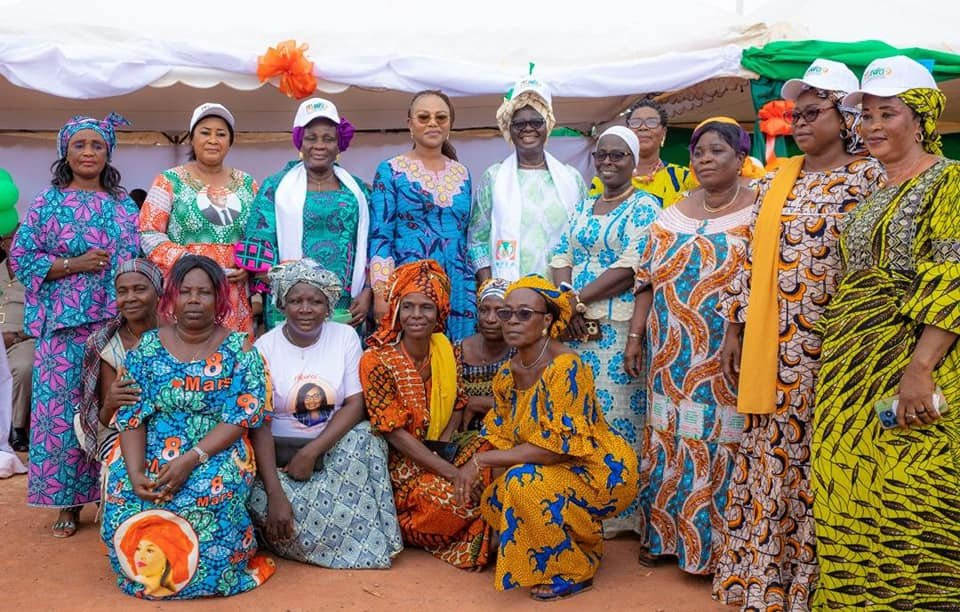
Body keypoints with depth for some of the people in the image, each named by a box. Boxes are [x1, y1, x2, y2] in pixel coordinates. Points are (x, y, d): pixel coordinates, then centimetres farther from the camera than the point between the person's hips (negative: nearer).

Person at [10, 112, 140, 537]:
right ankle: (68, 503, 9)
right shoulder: (48, 203, 3)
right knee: (64, 409, -2)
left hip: (118, 324, 2)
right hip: (66, 325, -2)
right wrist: (75, 264, -12)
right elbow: (20, 258, -1)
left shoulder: (124, 205, 12)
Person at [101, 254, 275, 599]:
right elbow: (131, 415, 0)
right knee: (123, 502, -25)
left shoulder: (238, 349, -3)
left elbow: (241, 417, -10)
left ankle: (197, 573, 0)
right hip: (152, 455, 3)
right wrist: (135, 472, -17)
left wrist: (190, 459, -22)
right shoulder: (147, 347, 5)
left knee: (206, 498, -33)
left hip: (217, 454, -2)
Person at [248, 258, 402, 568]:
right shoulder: (265, 346, -5)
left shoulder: (345, 337, -1)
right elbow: (259, 424, -12)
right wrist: (275, 493, -24)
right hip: (278, 452, -1)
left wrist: (311, 452, -21)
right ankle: (355, 546, -7)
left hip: (334, 448, 1)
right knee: (262, 503, -30)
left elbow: (356, 404, -8)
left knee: (366, 436, -30)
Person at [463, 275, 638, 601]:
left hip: (600, 472, -8)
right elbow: (503, 440, 5)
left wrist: (482, 460, -25)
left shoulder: (566, 367, -24)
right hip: (553, 472, 8)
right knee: (494, 498, -12)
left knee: (524, 482, -29)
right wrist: (485, 470, -13)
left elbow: (557, 446, -29)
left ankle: (573, 571, -6)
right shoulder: (508, 374, 0)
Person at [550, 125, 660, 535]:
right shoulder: (583, 207, 18)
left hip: (619, 326, -6)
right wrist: (568, 304, -8)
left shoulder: (645, 206, -2)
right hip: (576, 325, 6)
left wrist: (578, 299, -12)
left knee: (617, 412, -4)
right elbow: (561, 259, 11)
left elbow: (630, 269, -13)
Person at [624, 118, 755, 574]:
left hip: (728, 360, -4)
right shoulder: (672, 215, 11)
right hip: (672, 357, 4)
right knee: (668, 439, 9)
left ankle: (717, 545, 14)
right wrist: (635, 336, 7)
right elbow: (649, 280, 11)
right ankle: (662, 533, 23)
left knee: (720, 443, 0)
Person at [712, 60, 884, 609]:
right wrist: (735, 329, 10)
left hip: (828, 347, -5)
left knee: (817, 462, 3)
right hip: (771, 348, 6)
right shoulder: (778, 179, 13)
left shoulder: (868, 178, -4)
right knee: (770, 459, 11)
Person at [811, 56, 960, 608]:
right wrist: (839, 357, 15)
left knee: (906, 501, -4)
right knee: (851, 494, 10)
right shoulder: (873, 193, 17)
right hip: (853, 366, 8)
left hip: (911, 360, -7)